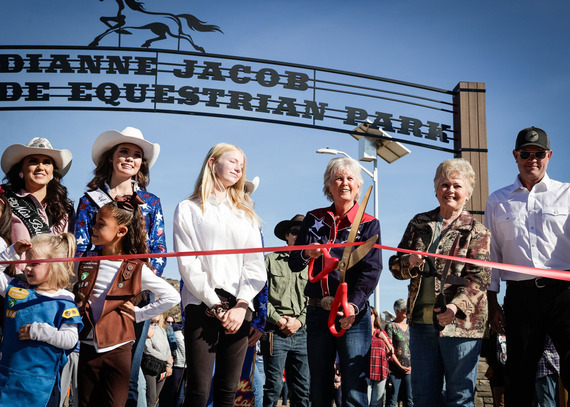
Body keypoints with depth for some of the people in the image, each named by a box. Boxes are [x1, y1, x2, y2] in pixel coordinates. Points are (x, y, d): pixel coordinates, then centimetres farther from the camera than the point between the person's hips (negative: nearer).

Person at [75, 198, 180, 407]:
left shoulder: (136, 270, -6)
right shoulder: (84, 262, 4)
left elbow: (172, 297, -3)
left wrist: (139, 314, -4)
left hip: (118, 350, -3)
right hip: (87, 348, 3)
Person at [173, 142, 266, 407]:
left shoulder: (245, 213, 19)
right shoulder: (188, 209, 8)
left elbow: (255, 264, 9)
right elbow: (188, 264, -2)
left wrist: (241, 305, -6)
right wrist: (216, 306, -10)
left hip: (239, 308, 4)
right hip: (202, 305, -3)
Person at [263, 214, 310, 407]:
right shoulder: (271, 259, 7)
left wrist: (300, 321, -5)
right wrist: (278, 319, -8)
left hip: (301, 332, 3)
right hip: (276, 332, -3)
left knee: (302, 388, 2)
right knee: (273, 385, -5)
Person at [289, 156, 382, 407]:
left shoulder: (369, 224, 4)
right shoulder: (314, 219, 12)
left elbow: (372, 270, -7)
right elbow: (293, 264, 8)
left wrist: (354, 305, -22)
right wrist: (307, 254, -16)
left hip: (353, 313, -3)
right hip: (317, 312, 3)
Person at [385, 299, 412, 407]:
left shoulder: (409, 327, 16)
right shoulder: (390, 326, -1)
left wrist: (412, 366, 3)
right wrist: (400, 366, -10)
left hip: (409, 368, 5)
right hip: (395, 368, -5)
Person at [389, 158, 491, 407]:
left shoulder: (477, 232, 2)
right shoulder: (419, 224, 14)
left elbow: (478, 277, -9)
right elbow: (395, 265, 14)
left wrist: (457, 306, -26)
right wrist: (410, 263, -10)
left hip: (461, 321, -4)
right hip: (421, 320, 4)